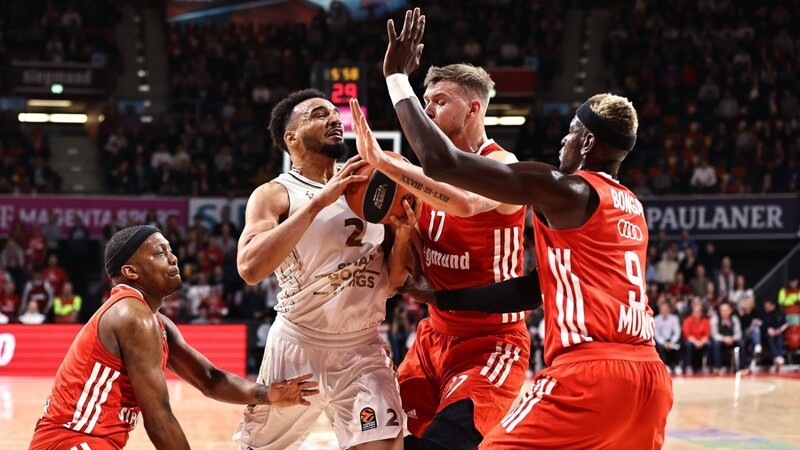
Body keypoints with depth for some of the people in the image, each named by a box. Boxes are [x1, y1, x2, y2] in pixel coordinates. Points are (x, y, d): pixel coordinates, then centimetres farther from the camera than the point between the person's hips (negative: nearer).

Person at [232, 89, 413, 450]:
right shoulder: (274, 195, -6)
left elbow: (392, 281, 11)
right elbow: (250, 268, -25)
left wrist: (404, 233, -10)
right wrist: (318, 202, -26)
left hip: (363, 348, 3)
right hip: (298, 343, -2)